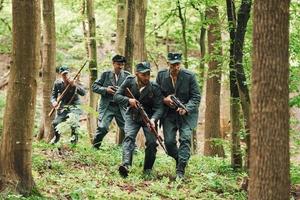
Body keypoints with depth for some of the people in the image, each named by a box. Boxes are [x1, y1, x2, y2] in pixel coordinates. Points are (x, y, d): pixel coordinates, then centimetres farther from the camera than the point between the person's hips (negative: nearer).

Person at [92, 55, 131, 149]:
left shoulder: (127, 75, 4)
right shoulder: (106, 74, 3)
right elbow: (94, 86, 3)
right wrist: (105, 90, -12)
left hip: (121, 107, 1)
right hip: (107, 106, -1)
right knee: (102, 127, -13)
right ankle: (94, 147, 4)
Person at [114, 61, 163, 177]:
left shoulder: (154, 88, -17)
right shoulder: (129, 82, -13)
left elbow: (159, 108, -19)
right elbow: (116, 96, -9)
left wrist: (153, 119, -38)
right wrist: (128, 100, -28)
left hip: (149, 117, 0)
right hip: (132, 116, 0)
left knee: (152, 142, -11)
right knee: (129, 137, -23)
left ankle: (148, 170, 8)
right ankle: (126, 165, -40)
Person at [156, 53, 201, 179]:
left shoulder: (189, 76, -11)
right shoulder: (161, 75, -3)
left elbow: (196, 97, -8)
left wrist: (186, 108, -24)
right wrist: (164, 99, -13)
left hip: (186, 113, -2)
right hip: (169, 113, 3)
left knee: (185, 139, -16)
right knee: (169, 141, -5)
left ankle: (180, 171, -15)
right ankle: (179, 159, 23)